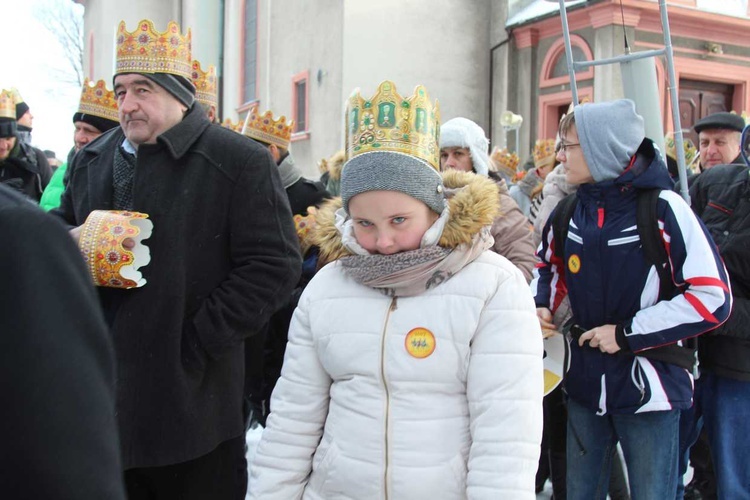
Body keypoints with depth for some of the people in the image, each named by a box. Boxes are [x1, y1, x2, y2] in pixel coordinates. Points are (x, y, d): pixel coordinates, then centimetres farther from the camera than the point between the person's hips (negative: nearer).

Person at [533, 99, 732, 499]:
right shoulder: (569, 211, 2)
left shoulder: (663, 209, -15)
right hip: (585, 384, 5)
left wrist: (628, 333, -17)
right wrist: (540, 305, 1)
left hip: (648, 389, -5)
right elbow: (547, 263, 22)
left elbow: (713, 298, -17)